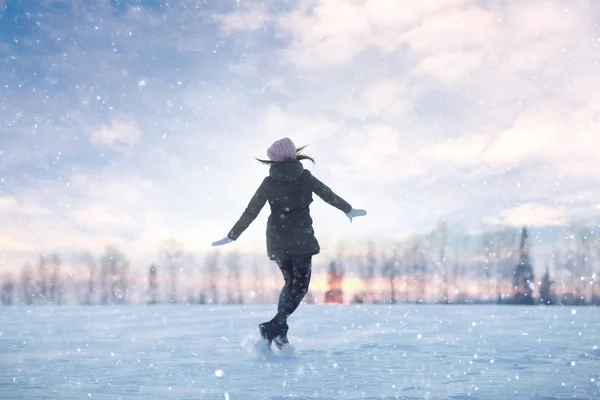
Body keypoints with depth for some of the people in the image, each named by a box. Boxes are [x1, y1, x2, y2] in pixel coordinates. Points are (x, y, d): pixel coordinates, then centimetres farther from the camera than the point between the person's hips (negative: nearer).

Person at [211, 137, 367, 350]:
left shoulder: (269, 183, -2)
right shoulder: (305, 177, -2)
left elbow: (250, 212, -4)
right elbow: (329, 196, 8)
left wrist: (231, 236, 3)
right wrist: (349, 210, 24)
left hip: (277, 241, 3)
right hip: (301, 239, -3)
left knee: (290, 282, 20)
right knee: (300, 286, 1)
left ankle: (280, 332, 16)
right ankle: (273, 327, -15)